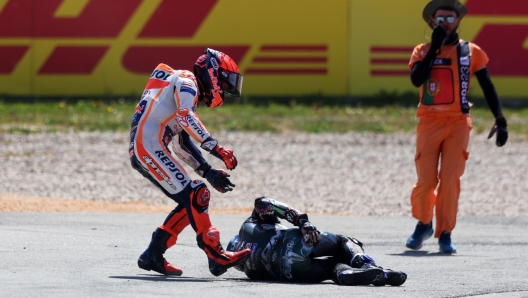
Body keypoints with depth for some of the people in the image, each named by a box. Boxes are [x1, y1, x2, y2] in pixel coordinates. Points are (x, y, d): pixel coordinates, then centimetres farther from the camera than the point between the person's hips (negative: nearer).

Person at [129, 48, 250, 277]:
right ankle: (216, 256, -21)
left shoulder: (187, 91, 28)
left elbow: (181, 145, 29)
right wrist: (216, 149, -26)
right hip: (148, 144, -10)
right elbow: (186, 118, -22)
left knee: (191, 202, 9)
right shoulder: (186, 81, -2)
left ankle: (153, 255, 11)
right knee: (195, 195, -15)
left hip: (140, 151, 10)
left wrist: (208, 172, 19)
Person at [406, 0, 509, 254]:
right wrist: (435, 47, -11)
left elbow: (488, 88, 10)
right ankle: (423, 224, 20)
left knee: (450, 179, -8)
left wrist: (500, 120, 1)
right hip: (429, 122, 0)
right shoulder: (422, 51, 7)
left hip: (458, 123, 0)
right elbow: (416, 79, -12)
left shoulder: (472, 52, 8)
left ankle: (445, 233, -1)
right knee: (426, 180, -4)